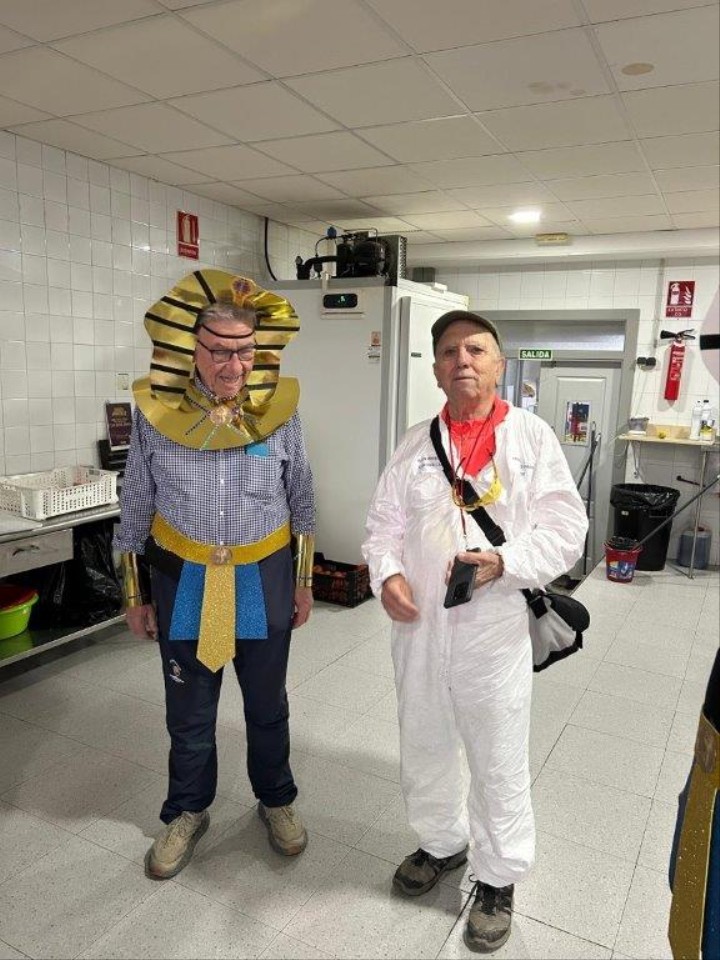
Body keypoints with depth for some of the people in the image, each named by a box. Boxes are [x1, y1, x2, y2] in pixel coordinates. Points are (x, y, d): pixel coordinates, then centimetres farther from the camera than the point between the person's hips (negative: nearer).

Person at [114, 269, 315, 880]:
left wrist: (304, 579, 5)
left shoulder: (278, 407, -9)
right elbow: (136, 506, 0)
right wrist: (135, 592, 4)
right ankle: (187, 812, 43)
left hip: (265, 582, 0)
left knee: (268, 706, 19)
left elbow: (300, 497, 2)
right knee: (188, 713, 17)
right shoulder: (156, 409, -10)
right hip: (182, 583, 0)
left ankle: (276, 799, 44)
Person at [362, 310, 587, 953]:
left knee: (499, 764, 13)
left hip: (495, 632, -3)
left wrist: (502, 563, -22)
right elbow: (384, 523, 8)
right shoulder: (416, 444, 6)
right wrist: (386, 574, -11)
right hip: (419, 629, 4)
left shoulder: (532, 437, -4)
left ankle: (498, 880, 38)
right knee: (424, 751, 21)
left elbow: (565, 529, -8)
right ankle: (443, 843, 48)